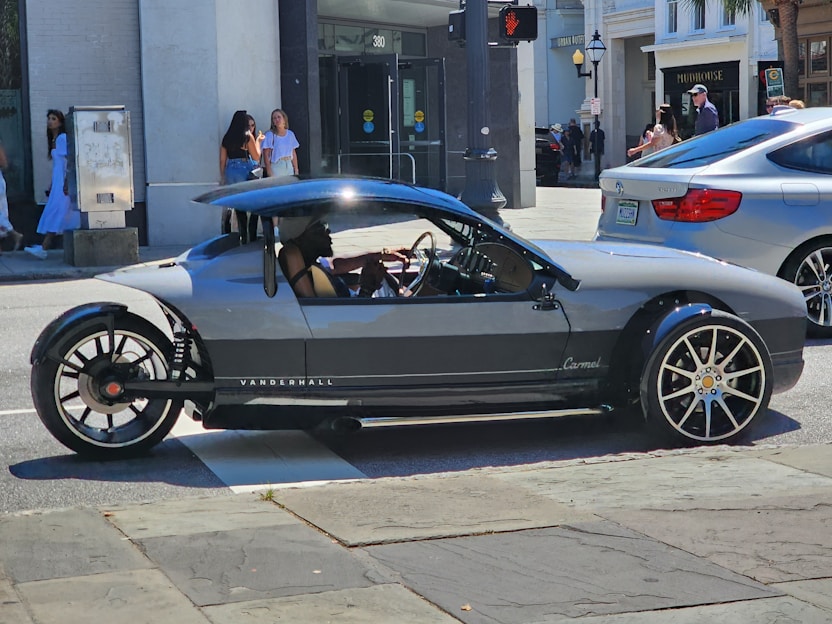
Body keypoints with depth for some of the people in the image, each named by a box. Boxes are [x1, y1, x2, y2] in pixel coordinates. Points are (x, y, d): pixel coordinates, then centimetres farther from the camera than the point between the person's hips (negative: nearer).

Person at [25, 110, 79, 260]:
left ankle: (43, 249, -19)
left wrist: (67, 182, -21)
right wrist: (51, 185, 18)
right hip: (57, 183, 9)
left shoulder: (63, 138, -9)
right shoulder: (54, 140, 18)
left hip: (63, 183, -9)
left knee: (56, 213, -13)